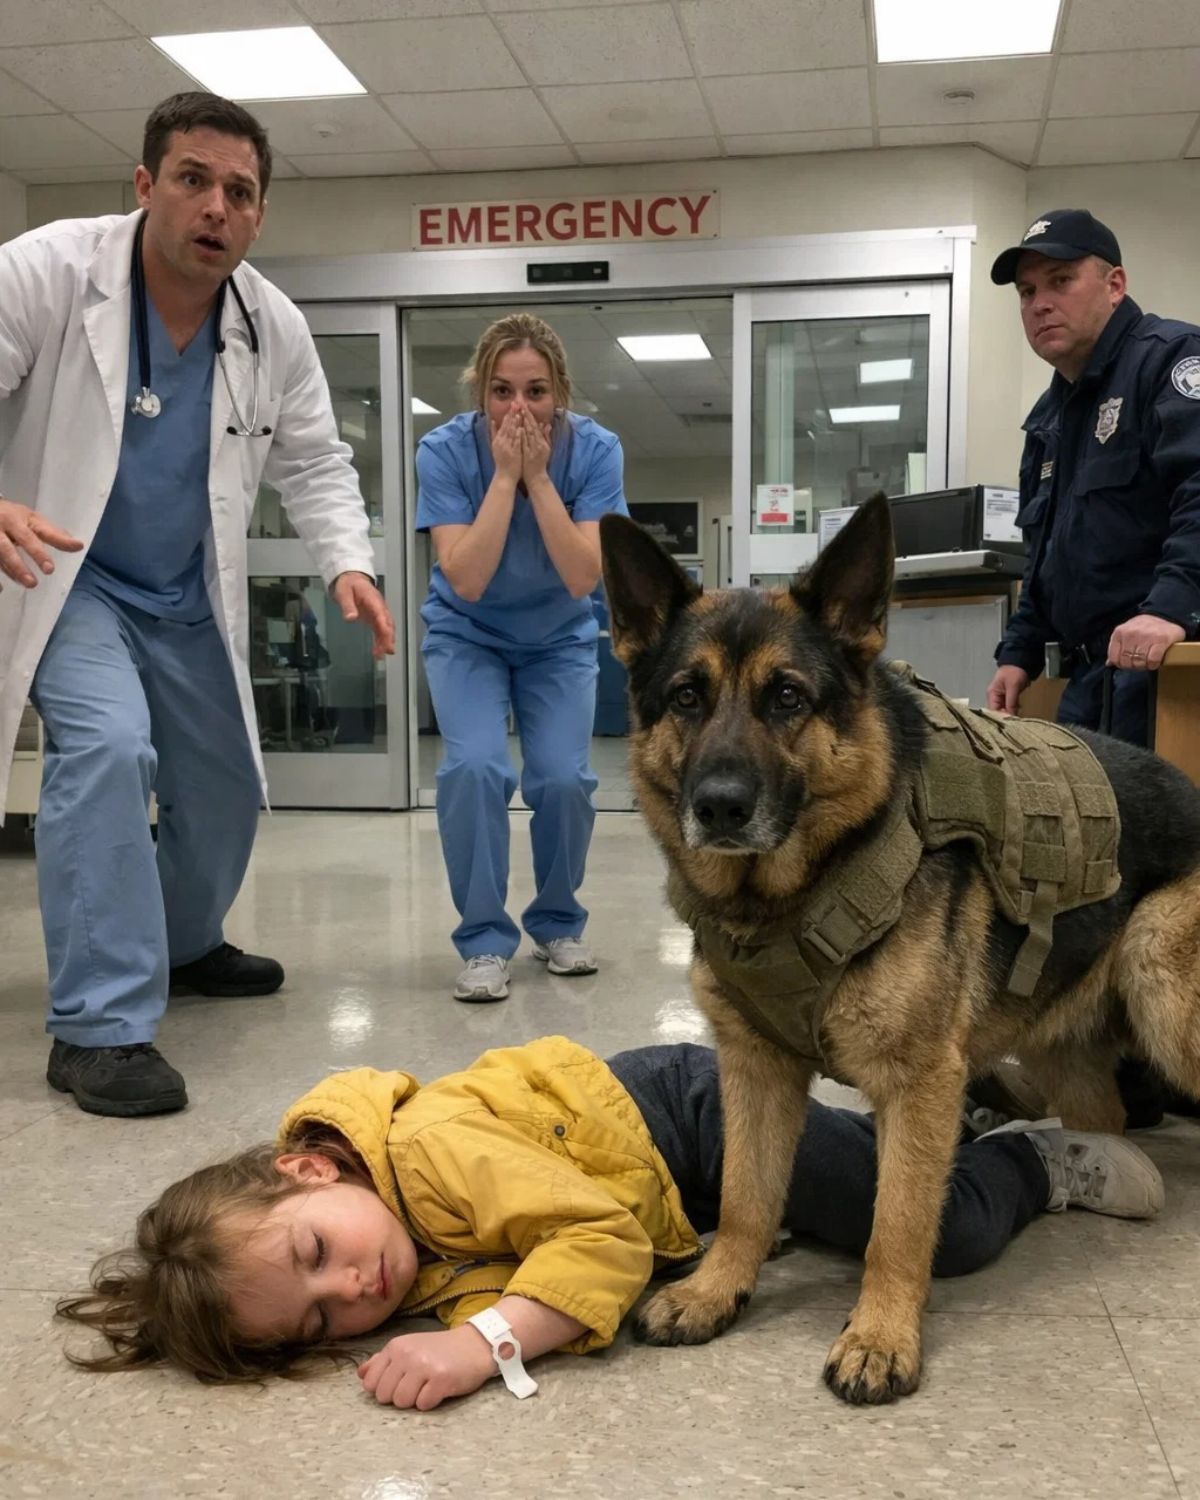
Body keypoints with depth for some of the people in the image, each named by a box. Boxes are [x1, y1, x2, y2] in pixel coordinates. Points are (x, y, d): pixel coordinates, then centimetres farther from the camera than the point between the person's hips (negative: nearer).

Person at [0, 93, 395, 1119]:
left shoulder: (276, 328, -7)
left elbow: (314, 463, 3)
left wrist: (347, 564, -14)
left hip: (190, 596, 6)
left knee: (224, 788, 13)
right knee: (107, 746, -28)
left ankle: (186, 945, 43)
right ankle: (100, 1026, -19)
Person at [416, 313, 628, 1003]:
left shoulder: (594, 449, -20)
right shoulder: (446, 450, -22)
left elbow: (583, 578, -26)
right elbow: (465, 580, -27)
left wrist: (538, 477, -31)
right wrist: (504, 476, -31)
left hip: (559, 639, 1)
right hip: (469, 635, -1)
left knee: (564, 778, -15)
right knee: (475, 767, -23)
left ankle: (558, 924, 13)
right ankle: (485, 942, -5)